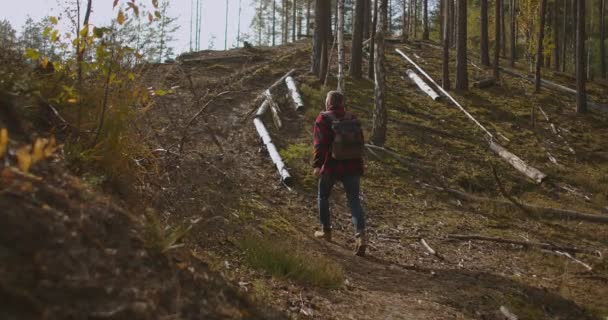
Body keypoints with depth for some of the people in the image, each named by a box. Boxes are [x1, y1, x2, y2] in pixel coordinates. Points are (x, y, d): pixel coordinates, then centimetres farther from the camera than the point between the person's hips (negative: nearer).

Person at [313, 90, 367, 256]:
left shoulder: (323, 119, -8)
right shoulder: (352, 118, 7)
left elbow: (320, 144, -18)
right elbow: (360, 141, 12)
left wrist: (317, 165, -17)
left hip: (331, 167, -3)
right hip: (353, 166, 4)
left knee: (323, 197, 20)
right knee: (354, 200, 3)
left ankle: (326, 230, 29)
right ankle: (360, 235, -15)